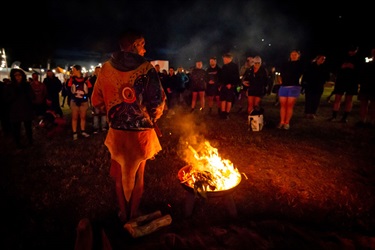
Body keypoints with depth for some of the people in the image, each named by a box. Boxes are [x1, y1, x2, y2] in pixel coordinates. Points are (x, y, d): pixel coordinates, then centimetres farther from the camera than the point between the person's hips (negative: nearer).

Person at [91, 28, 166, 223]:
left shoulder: (106, 68, -3)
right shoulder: (146, 68, -12)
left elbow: (97, 101, 0)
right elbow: (158, 101, -18)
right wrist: (151, 119, 1)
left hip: (117, 131, 2)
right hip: (140, 132, -2)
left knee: (120, 174, 23)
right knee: (137, 176, 20)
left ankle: (123, 214, 38)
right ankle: (133, 214, 36)